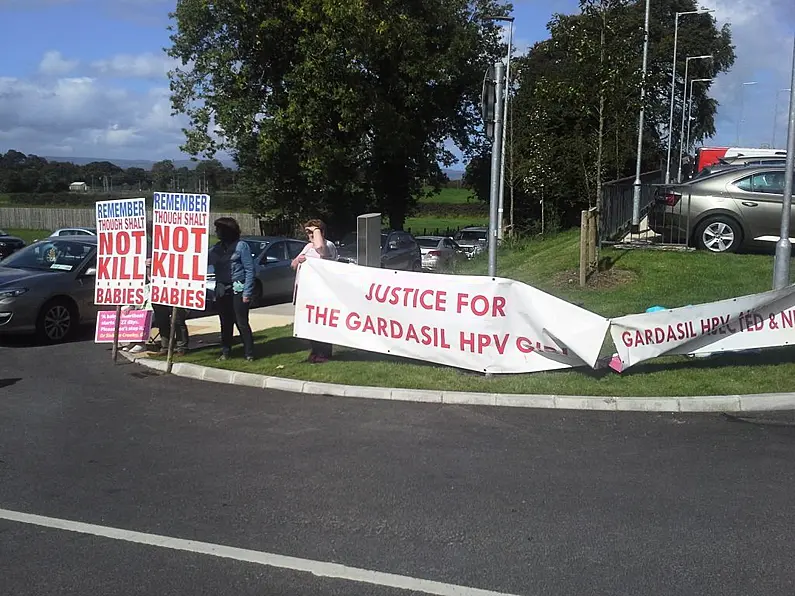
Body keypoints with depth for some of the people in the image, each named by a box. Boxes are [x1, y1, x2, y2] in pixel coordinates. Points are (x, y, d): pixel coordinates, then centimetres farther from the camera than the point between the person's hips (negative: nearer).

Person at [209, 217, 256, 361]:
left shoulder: (241, 246, -4)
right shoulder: (217, 248, 13)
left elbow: (249, 270, -6)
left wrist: (247, 293, -12)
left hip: (237, 290, -6)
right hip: (221, 291, 6)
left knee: (242, 323, -5)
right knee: (225, 323, 10)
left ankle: (249, 354, 1)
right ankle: (225, 352, 19)